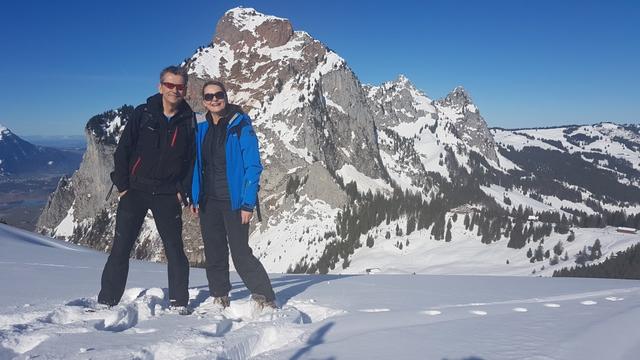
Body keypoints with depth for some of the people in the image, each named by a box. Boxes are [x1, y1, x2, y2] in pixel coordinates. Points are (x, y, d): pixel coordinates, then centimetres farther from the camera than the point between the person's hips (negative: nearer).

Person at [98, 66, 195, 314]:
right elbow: (123, 150, 1)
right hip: (134, 191, 0)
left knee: (175, 250, 0)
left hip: (168, 197, 0)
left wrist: (183, 191, -3)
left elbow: (193, 160, 6)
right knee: (120, 249, 2)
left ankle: (179, 303, 11)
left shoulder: (188, 122, 3)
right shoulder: (143, 114, 1)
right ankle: (106, 301, 12)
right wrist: (122, 186, -4)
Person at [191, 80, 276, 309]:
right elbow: (196, 165, 13)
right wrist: (194, 198, 6)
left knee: (241, 253, -6)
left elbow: (252, 166, -11)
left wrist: (248, 203, -17)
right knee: (214, 254, 11)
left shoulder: (241, 126, -8)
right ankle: (220, 299, 24)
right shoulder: (201, 128, 8)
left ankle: (266, 300, 4)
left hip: (233, 200, -5)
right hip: (208, 201, 6)